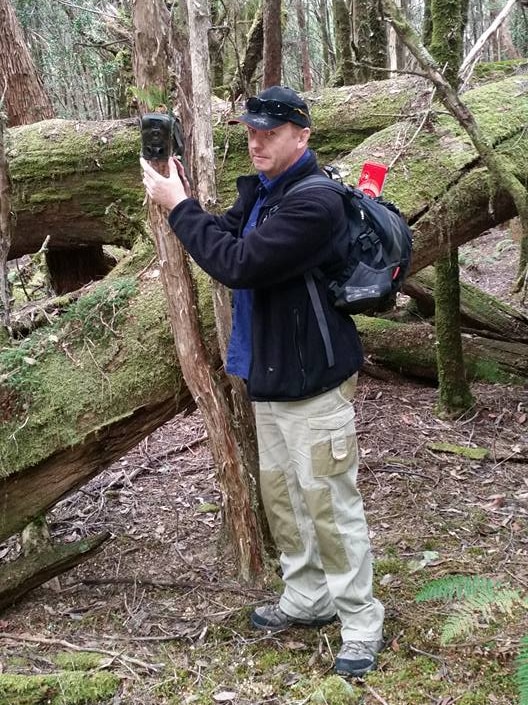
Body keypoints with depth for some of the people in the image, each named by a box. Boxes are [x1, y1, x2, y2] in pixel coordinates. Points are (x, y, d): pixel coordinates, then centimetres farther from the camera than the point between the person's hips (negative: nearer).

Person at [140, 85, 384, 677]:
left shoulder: (314, 203, -21)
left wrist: (178, 206, -18)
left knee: (330, 505, 0)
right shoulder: (258, 189, 9)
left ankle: (360, 621, 15)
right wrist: (177, 196, -6)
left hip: (311, 380, -9)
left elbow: (237, 263, -26)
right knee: (281, 496, 18)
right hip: (267, 376, 9)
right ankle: (307, 599, 34)